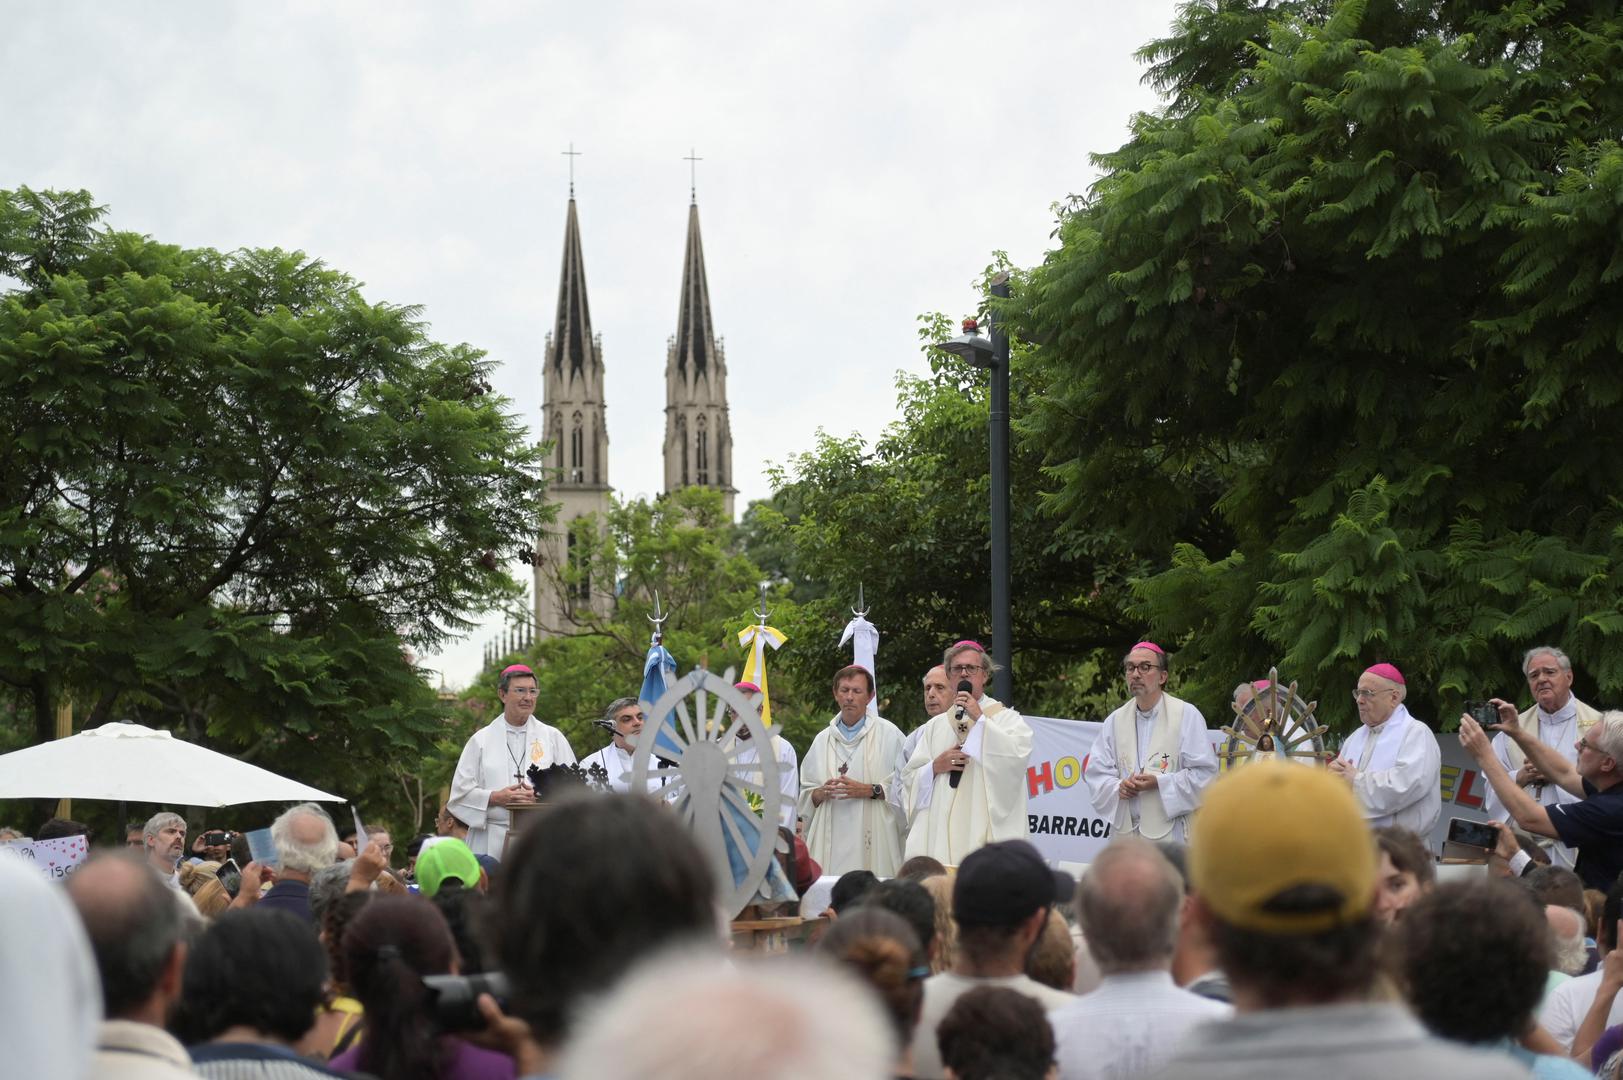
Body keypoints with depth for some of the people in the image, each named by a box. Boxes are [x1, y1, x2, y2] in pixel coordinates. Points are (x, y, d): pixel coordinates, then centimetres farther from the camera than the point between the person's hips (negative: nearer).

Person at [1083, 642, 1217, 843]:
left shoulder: (1187, 716, -1)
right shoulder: (1115, 720, 12)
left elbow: (1205, 772, -6)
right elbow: (1095, 772, 12)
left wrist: (1159, 783, -15)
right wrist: (1117, 788, -9)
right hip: (1125, 831, 4)